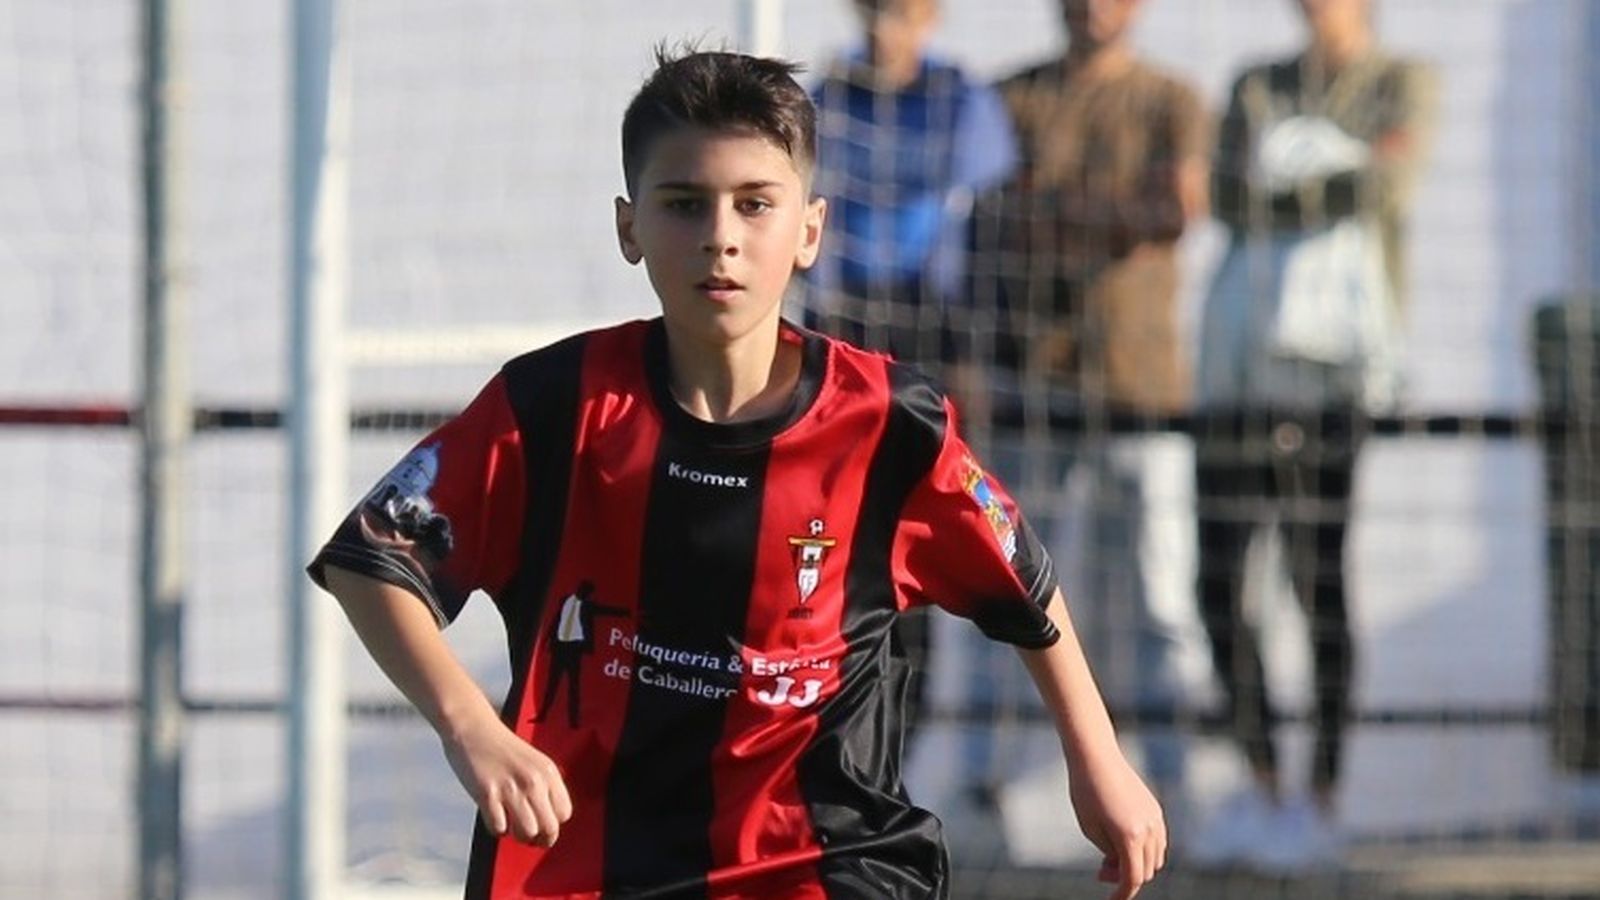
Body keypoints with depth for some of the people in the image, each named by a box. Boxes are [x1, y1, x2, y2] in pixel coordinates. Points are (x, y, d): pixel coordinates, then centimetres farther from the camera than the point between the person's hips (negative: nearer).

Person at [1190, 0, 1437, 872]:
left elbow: (1390, 179, -8)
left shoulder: (1401, 84, 9)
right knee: (1219, 577, 2)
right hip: (1241, 348, 5)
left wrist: (1282, 177, 0)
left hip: (1329, 347, -5)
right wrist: (1329, 183, -6)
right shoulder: (1258, 87, 21)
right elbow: (1229, 195, 6)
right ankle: (1262, 788, 12)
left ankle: (1322, 800, -5)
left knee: (1318, 575, -10)